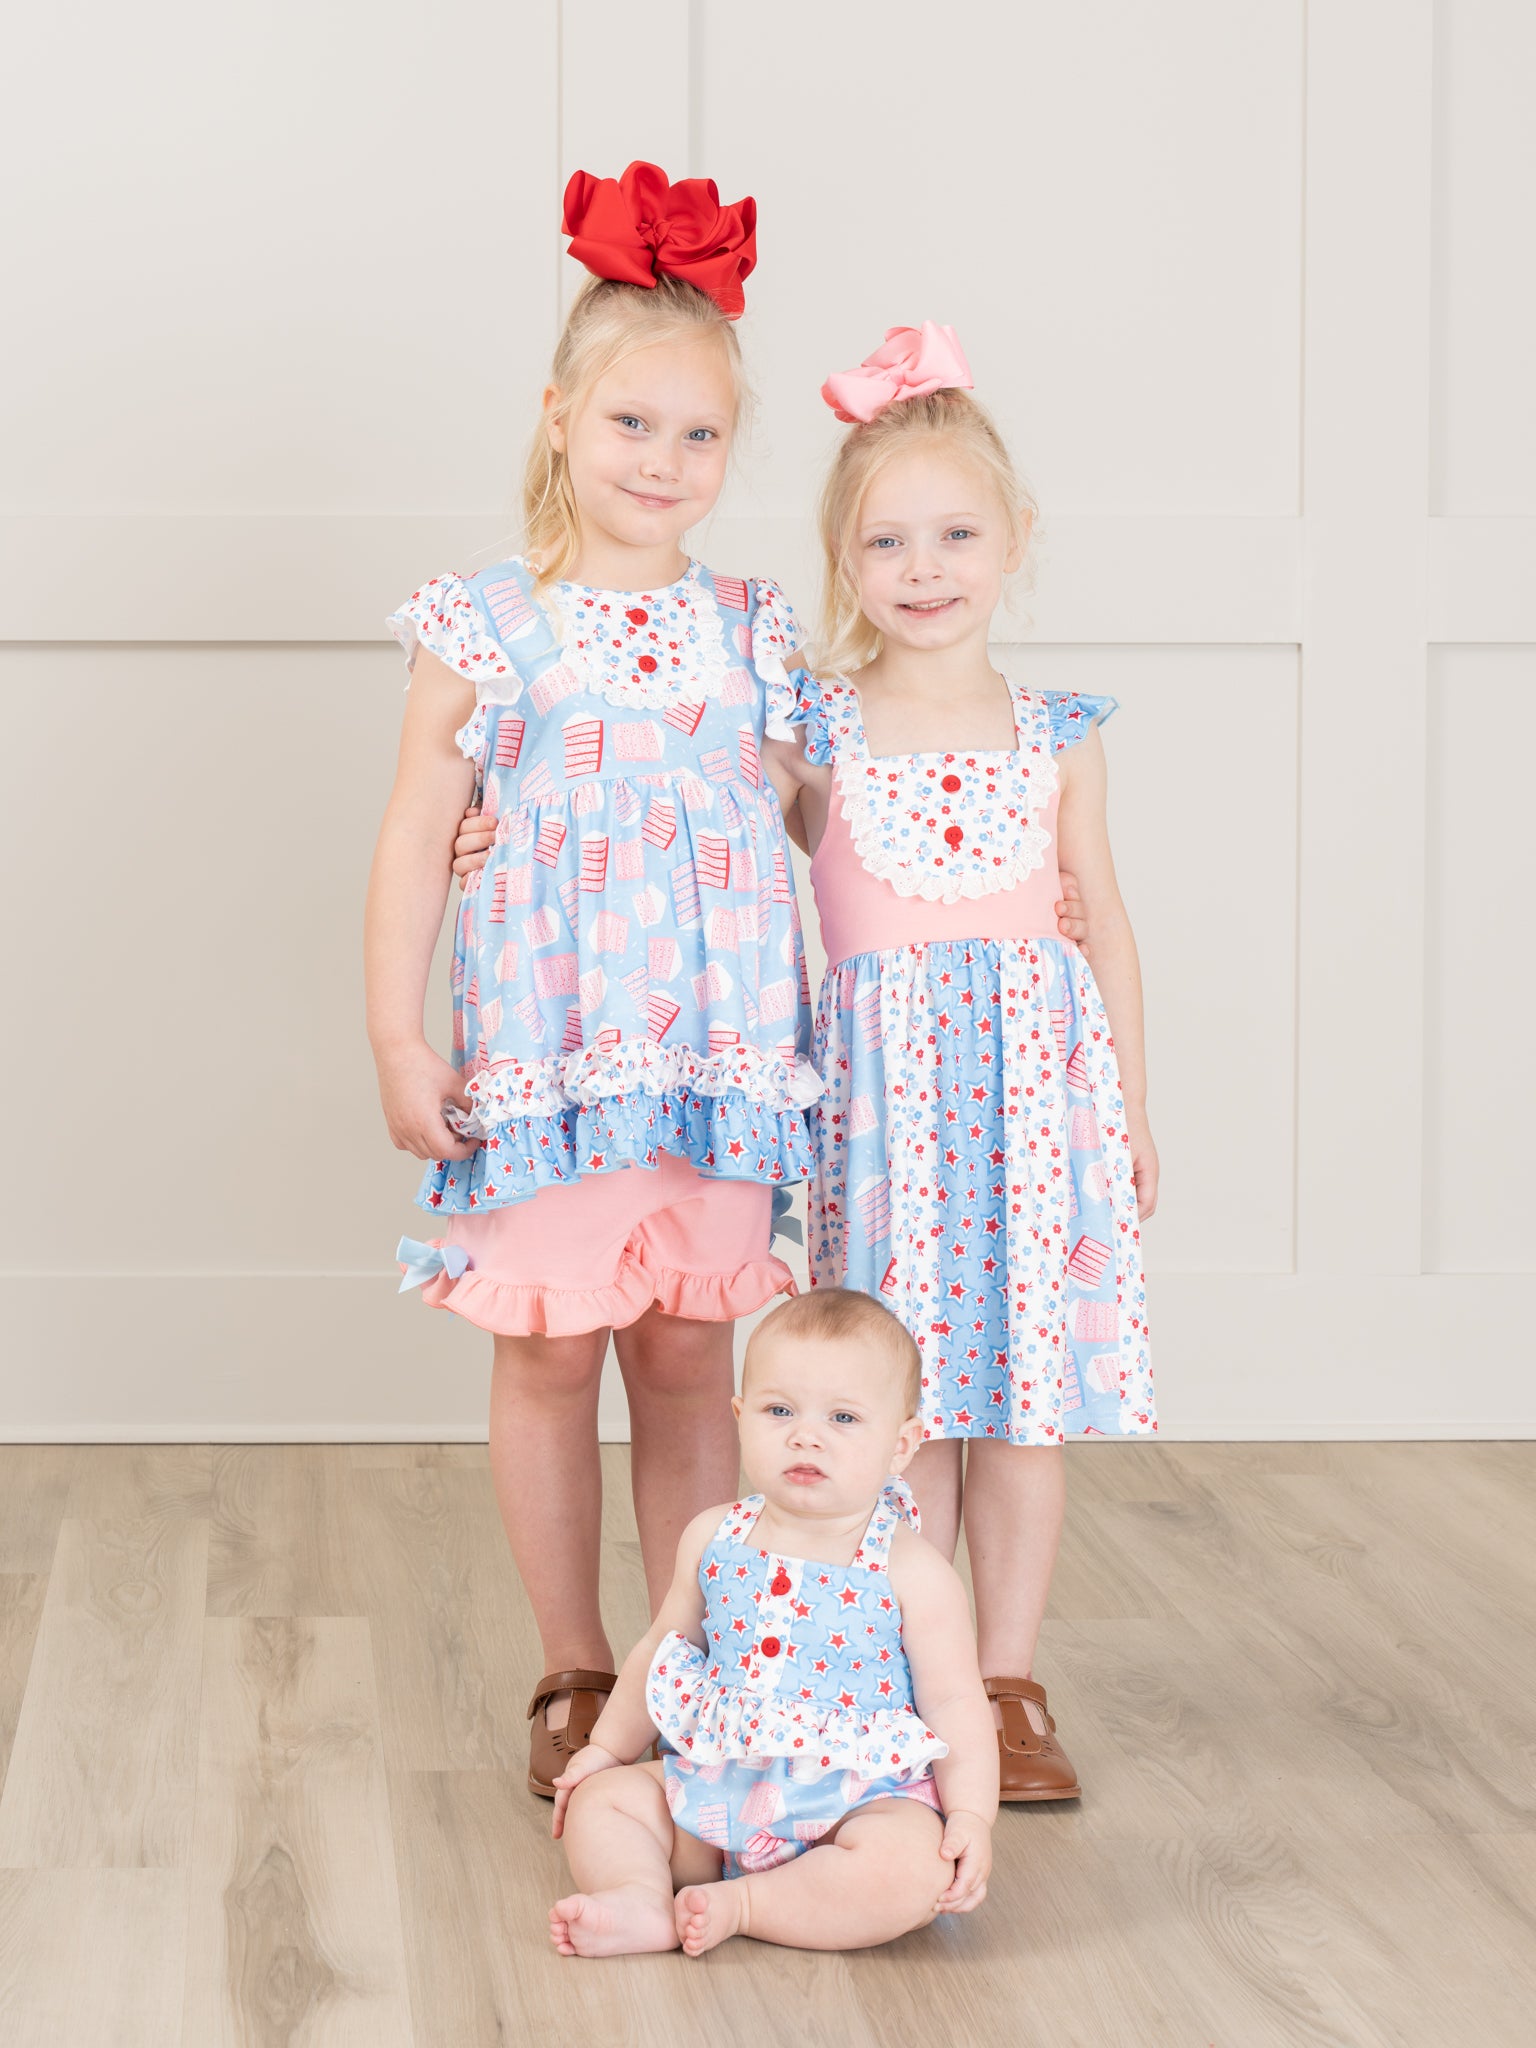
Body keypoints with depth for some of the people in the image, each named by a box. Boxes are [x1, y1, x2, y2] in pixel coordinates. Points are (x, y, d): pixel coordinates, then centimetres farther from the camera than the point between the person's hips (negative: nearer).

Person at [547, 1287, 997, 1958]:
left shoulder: (911, 1573, -11)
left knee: (911, 1865, -32)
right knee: (601, 1797, -6)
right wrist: (607, 1747, 20)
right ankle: (645, 1900, -28)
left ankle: (741, 1906, -21)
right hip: (714, 1793, 5)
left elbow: (953, 1703, -8)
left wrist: (971, 1816, -18)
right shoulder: (713, 1540, 1)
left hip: (859, 1802, -4)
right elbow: (662, 1650, 16)